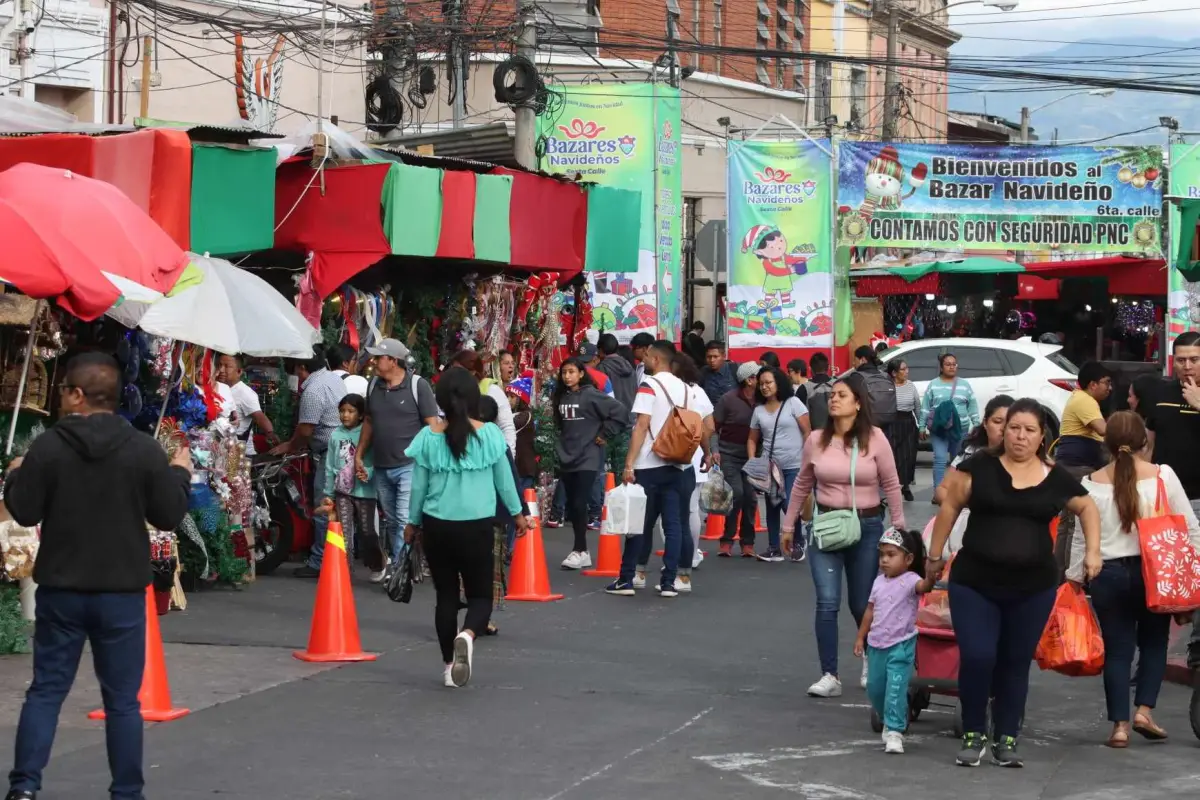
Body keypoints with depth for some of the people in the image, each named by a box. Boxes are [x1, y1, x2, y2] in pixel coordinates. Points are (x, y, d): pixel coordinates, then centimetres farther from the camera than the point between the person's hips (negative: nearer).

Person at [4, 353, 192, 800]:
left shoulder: (47, 447, -8)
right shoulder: (144, 450, -6)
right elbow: (169, 516, -3)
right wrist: (180, 475, 15)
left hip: (61, 589, 0)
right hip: (123, 591, 0)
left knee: (46, 688, 9)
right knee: (122, 699, 8)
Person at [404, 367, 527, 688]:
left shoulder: (428, 436, -4)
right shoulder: (489, 433, -6)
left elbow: (419, 485, 3)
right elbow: (504, 479, 3)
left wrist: (413, 522, 18)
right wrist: (517, 513, 19)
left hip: (437, 526, 1)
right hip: (477, 527, -1)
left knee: (446, 594, 14)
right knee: (480, 595, 8)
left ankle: (450, 666, 15)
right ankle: (467, 635, -25)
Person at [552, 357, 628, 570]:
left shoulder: (591, 395, -10)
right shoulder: (560, 397, 8)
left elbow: (620, 412, -15)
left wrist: (603, 434, -10)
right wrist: (561, 443, 11)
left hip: (587, 458, -6)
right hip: (566, 458, 6)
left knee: (579, 504, -10)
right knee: (571, 506, 8)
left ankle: (579, 551, -1)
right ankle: (582, 553, 15)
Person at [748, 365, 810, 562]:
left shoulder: (793, 403, -3)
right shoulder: (758, 410, 8)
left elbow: (807, 432, -4)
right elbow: (753, 439, 14)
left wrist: (807, 460, -10)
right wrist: (752, 461, -1)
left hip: (794, 466, -4)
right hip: (769, 467, 4)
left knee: (789, 506, -11)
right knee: (772, 507, 7)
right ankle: (774, 549, 16)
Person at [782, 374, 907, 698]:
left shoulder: (875, 439, -8)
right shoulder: (816, 440, -1)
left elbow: (891, 485, -2)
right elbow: (802, 485, 11)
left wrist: (900, 527, -2)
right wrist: (788, 525, 15)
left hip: (867, 528, -1)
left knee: (862, 604, 9)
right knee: (827, 603, -9)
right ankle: (830, 676, -4)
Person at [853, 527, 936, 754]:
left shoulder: (910, 580, -12)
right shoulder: (879, 582, 8)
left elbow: (923, 586, -36)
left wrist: (931, 576, -57)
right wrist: (860, 637, 17)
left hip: (901, 645, -7)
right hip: (877, 644, 7)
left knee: (896, 688, -15)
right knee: (874, 688, 16)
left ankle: (895, 731, -11)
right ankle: (889, 721, 37)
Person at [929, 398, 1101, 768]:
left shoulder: (1056, 478, 0)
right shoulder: (980, 466, -6)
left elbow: (1088, 507, 18)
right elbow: (950, 507, 2)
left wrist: (1093, 551, 8)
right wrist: (935, 555, 4)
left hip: (1033, 587, 2)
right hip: (974, 583, -2)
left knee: (1016, 663, 10)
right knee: (976, 658, -9)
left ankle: (1006, 740, 21)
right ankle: (973, 734, 10)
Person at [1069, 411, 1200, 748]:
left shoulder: (1092, 483, -3)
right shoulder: (1163, 476, -5)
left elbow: (1081, 537, 1)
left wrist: (1073, 578, 11)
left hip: (1108, 575, 0)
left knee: (1117, 649, 7)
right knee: (1154, 643, 17)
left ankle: (1120, 725, 5)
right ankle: (1144, 710, 5)